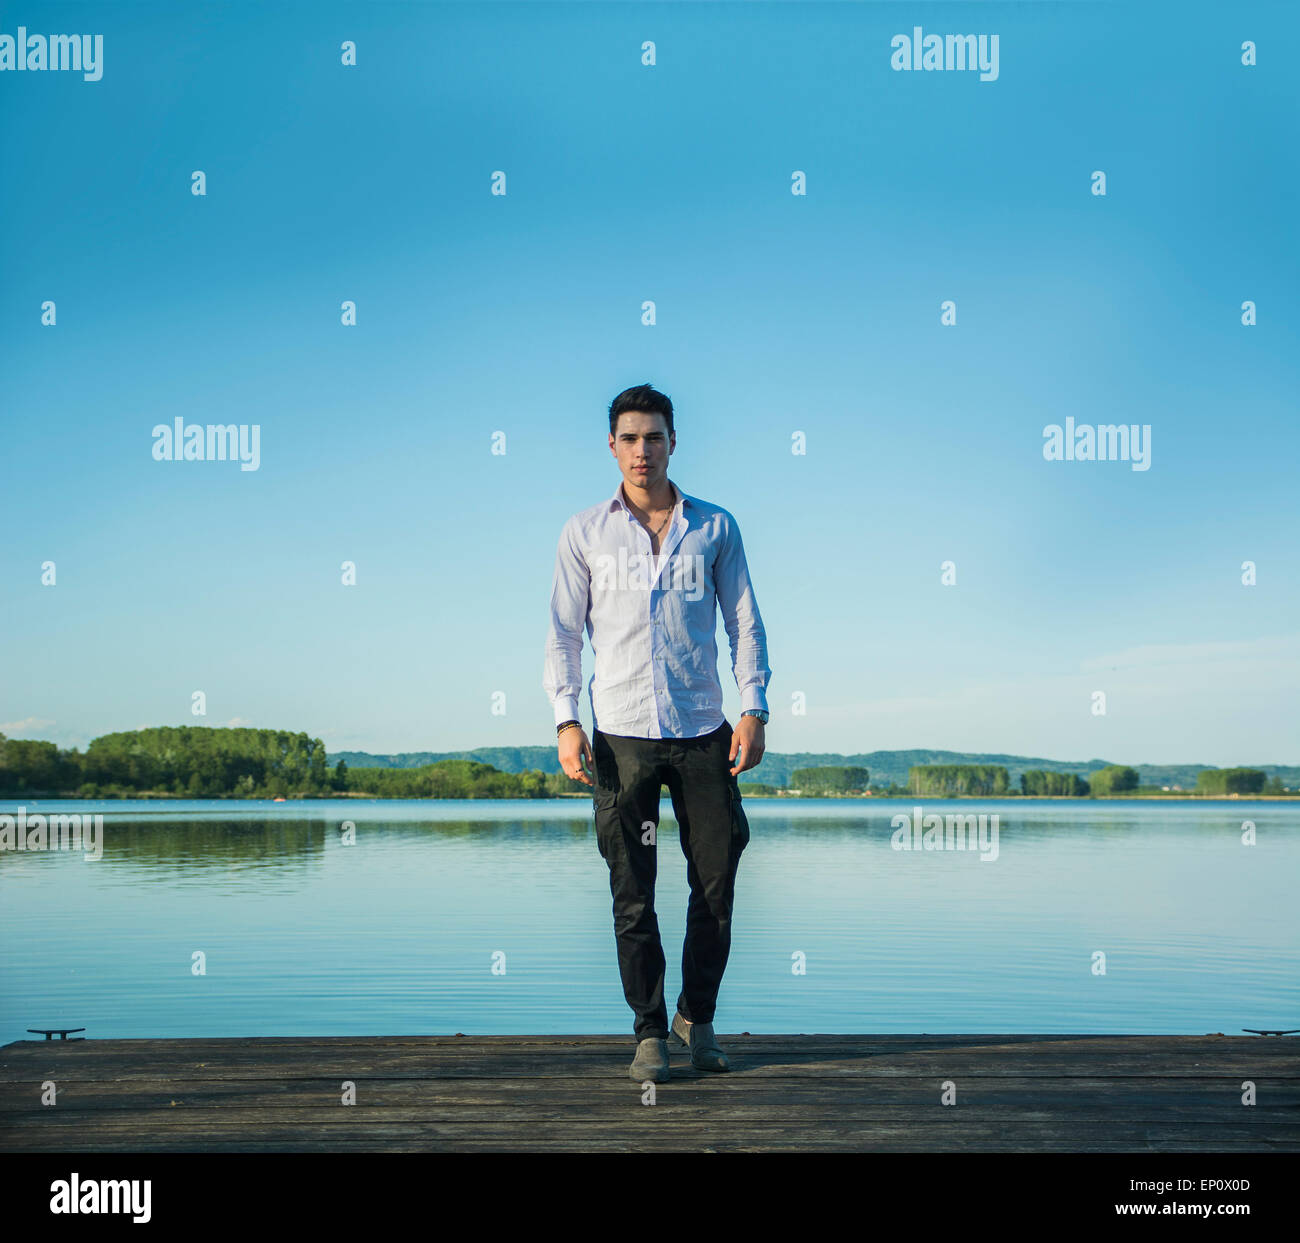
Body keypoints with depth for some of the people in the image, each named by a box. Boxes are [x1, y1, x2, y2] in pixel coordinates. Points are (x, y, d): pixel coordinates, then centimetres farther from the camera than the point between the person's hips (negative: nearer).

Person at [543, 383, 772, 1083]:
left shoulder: (715, 528, 8)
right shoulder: (584, 534, 7)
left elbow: (745, 623, 8)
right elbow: (563, 633, 6)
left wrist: (753, 709, -2)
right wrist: (566, 721, -4)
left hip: (704, 734, 1)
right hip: (621, 736, -1)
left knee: (716, 885, 3)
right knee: (632, 895, 1)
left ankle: (697, 1019, 21)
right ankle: (650, 1032, 12)